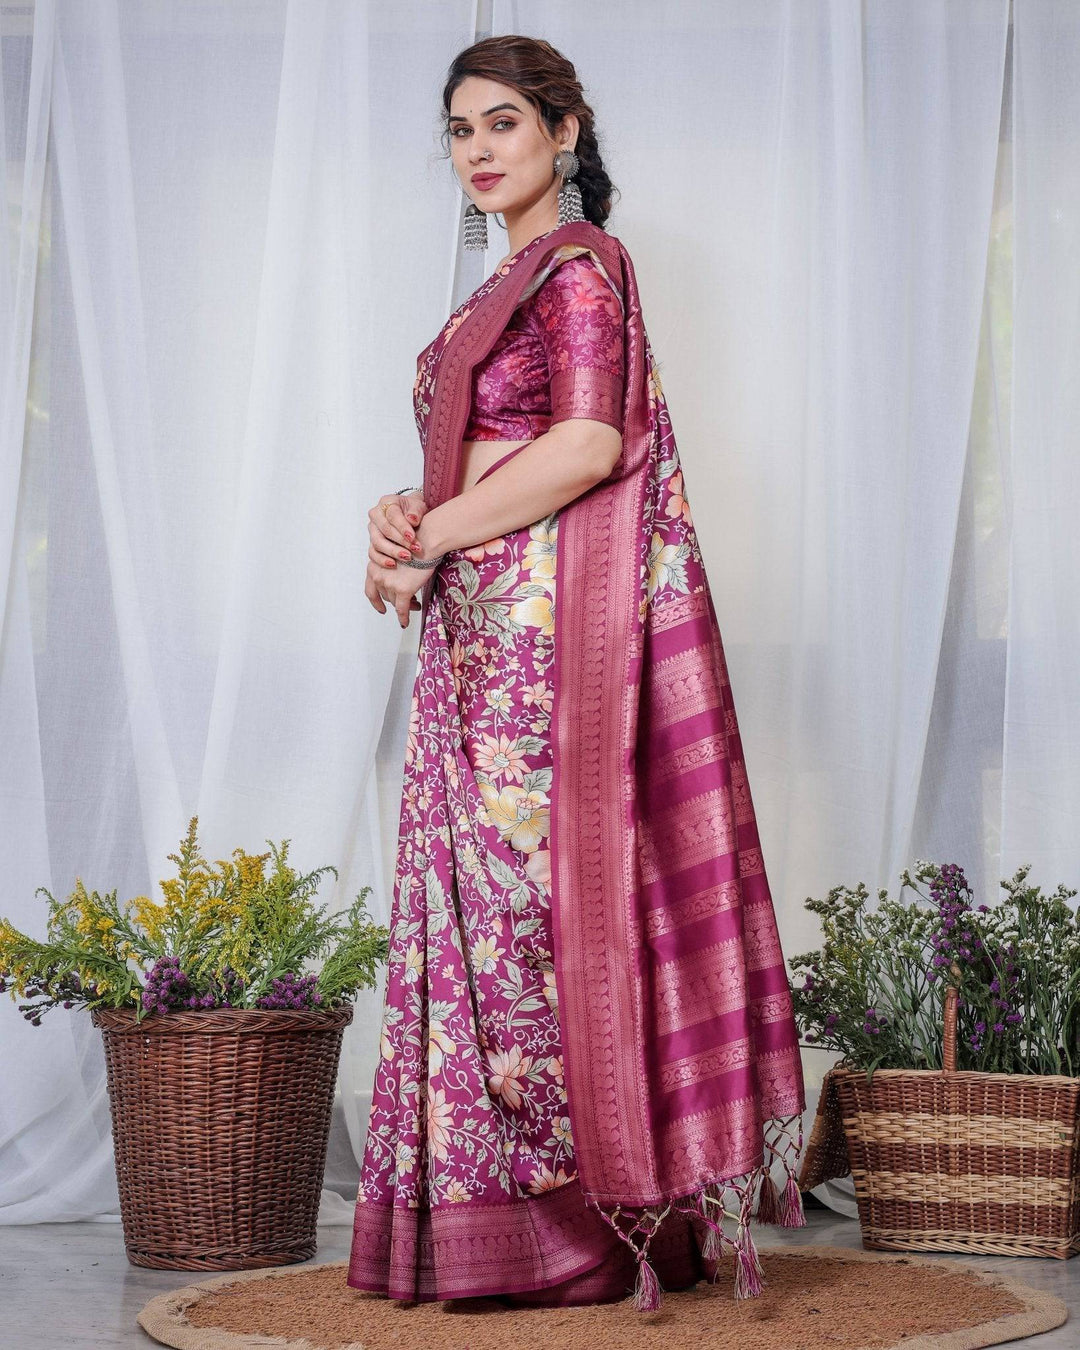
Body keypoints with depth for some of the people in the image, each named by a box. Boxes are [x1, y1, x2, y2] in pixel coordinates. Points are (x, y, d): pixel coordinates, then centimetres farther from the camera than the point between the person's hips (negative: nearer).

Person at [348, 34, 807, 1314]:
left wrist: (427, 537, -11)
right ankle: (500, 1222, 10)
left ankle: (580, 1221, -3)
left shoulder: (580, 262, -5)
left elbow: (587, 445, -18)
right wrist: (411, 513, 0)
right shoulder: (510, 284, 23)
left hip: (549, 617, -9)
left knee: (539, 887, -9)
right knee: (487, 894, 6)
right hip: (485, 627, 9)